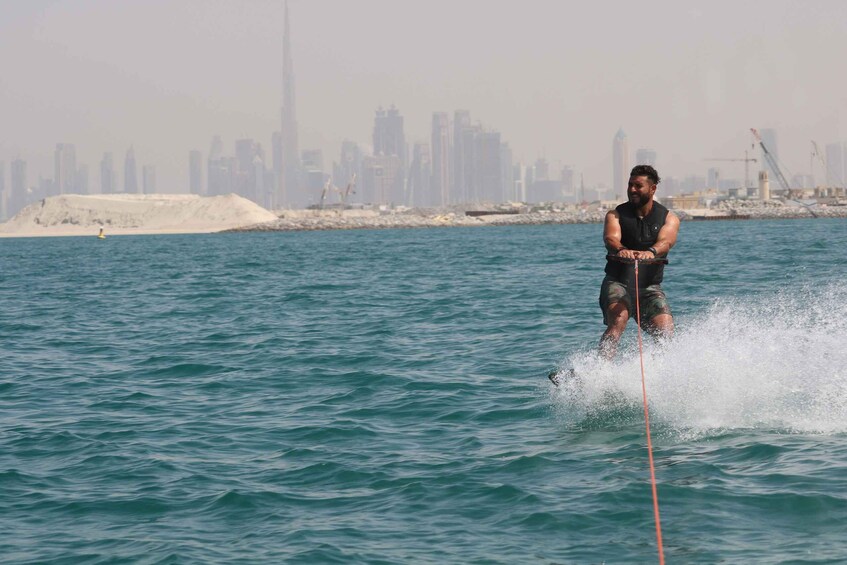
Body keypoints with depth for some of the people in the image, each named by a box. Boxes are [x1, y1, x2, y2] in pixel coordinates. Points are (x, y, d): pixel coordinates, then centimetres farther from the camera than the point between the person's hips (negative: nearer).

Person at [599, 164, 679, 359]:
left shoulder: (668, 218, 4)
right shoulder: (616, 215, 2)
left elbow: (666, 241, -18)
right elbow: (611, 238, -19)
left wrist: (651, 252, -43)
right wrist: (621, 250, -45)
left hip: (650, 286, 2)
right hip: (618, 282, -2)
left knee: (666, 332, -16)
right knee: (617, 322, -29)